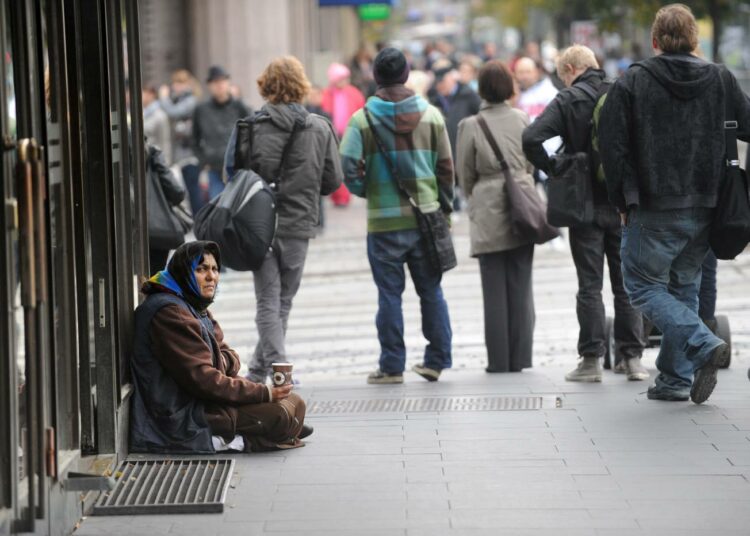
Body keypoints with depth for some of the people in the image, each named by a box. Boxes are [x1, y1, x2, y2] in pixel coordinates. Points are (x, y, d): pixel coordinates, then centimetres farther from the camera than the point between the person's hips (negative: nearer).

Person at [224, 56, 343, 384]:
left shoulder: (250, 126, -5)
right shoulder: (320, 128, 2)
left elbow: (232, 172, -8)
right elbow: (333, 180, 2)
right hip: (299, 223, 2)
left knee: (268, 301, 2)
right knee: (283, 301, 13)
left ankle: (278, 368, -13)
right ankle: (258, 371, 18)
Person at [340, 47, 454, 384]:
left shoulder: (362, 119, -6)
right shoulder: (431, 115, 2)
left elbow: (347, 164, -13)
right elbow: (446, 166, 4)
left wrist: (363, 190, 7)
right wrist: (443, 205, 15)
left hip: (384, 221, -2)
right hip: (425, 215, 2)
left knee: (389, 294, 4)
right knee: (431, 291, 11)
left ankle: (392, 366, 6)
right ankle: (436, 360, 13)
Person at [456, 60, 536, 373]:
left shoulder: (470, 126, -6)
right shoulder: (522, 119, 1)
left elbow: (465, 175, 3)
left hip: (488, 212, -2)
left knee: (495, 289, 1)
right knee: (521, 286, 7)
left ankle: (499, 360, 3)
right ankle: (519, 357, 7)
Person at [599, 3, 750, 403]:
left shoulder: (632, 82, -5)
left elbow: (611, 145, -7)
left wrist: (622, 203, 3)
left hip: (653, 209, -4)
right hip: (704, 210, 4)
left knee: (643, 286, 6)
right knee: (684, 286, 17)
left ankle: (702, 344, -15)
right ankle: (675, 378, 16)